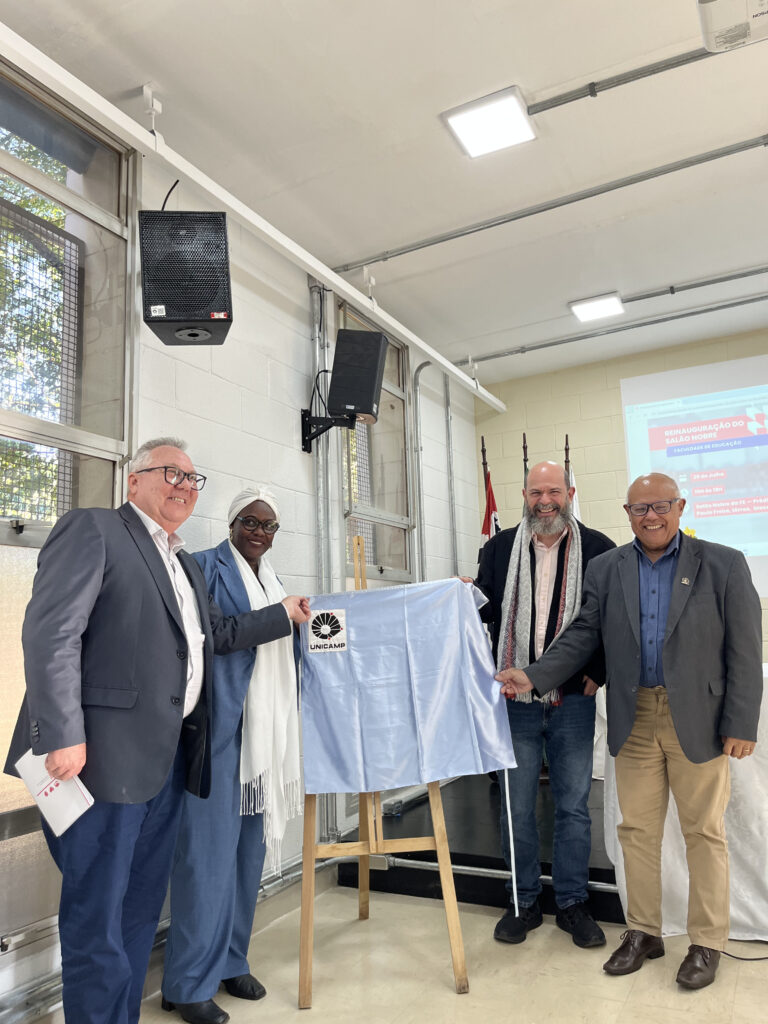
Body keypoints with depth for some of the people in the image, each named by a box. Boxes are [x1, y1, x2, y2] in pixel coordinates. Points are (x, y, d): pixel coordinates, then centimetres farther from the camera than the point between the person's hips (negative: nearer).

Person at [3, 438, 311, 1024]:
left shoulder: (186, 565, 21)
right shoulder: (92, 529, -5)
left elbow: (216, 634, 26)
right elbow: (51, 633, -14)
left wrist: (284, 615, 22)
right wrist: (63, 735, -21)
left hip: (167, 759, 8)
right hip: (106, 756, -8)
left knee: (142, 908, 18)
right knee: (98, 916, 3)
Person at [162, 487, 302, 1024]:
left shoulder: (274, 582, 18)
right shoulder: (207, 567, -4)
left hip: (264, 731, 7)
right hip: (218, 727, -7)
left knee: (250, 844, 14)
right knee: (209, 848, -2)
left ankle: (231, 960, 30)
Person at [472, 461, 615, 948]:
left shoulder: (599, 549, 0)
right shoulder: (500, 548, 5)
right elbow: (483, 610, 10)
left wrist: (599, 671, -6)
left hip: (574, 698, -1)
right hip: (516, 699, 1)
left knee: (574, 806, 11)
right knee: (517, 806, 10)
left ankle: (573, 902, 29)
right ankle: (524, 902, 28)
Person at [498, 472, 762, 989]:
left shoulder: (724, 565, -3)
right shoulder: (606, 570, 5)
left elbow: (745, 651, -4)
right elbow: (583, 636, 3)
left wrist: (741, 725, -8)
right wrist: (533, 677, -9)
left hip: (699, 721, -2)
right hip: (634, 720, 3)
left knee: (704, 832, 9)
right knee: (637, 830, 12)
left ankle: (708, 942, 28)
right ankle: (643, 932, 30)